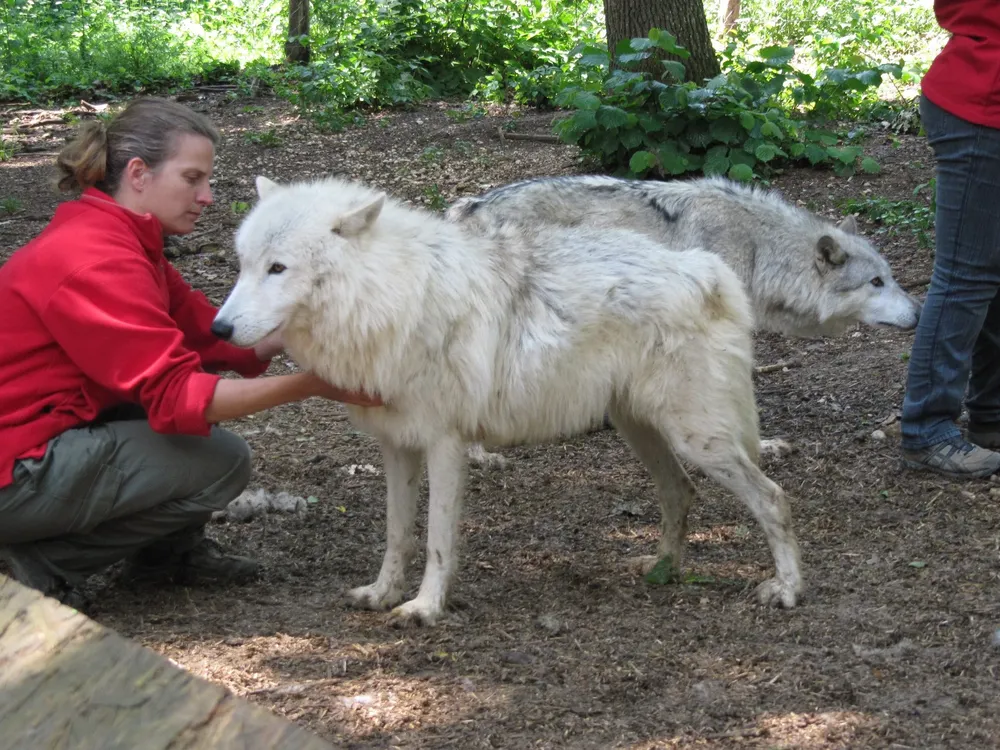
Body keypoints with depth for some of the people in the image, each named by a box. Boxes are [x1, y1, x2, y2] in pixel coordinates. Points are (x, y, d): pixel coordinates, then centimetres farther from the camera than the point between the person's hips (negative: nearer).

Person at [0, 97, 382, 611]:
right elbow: (175, 395, -25)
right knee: (223, 461, -9)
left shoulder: (122, 241, 10)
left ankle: (167, 552, 20)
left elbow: (210, 334, 8)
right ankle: (47, 563, -4)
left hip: (47, 430, 10)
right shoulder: (96, 262, -22)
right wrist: (311, 385, -24)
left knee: (206, 374, 12)